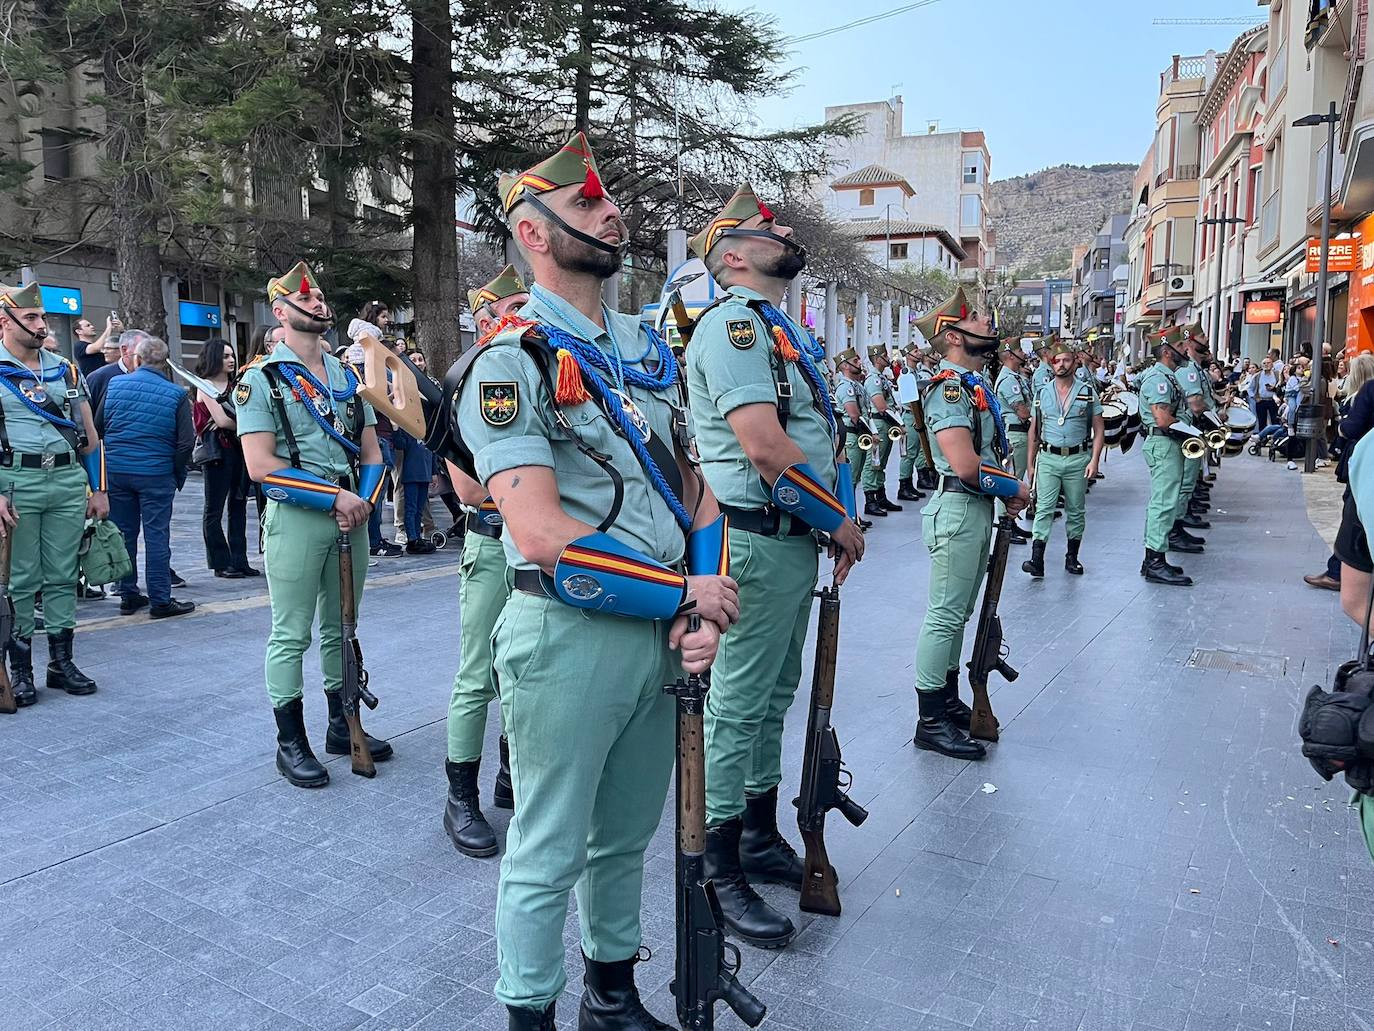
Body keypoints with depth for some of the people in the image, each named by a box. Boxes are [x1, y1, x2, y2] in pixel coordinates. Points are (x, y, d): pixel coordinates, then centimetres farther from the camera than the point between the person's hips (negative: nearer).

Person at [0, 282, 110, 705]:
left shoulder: (66, 370, 13)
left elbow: (89, 433, 15)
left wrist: (98, 488, 11)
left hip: (68, 480, 4)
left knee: (63, 576, 9)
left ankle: (61, 661, 18)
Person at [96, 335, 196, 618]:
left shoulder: (115, 384, 2)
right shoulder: (176, 394, -5)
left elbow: (97, 427, 9)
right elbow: (186, 441, -9)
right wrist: (177, 473, 4)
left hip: (116, 471, 3)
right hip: (156, 474, -3)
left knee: (124, 534, 12)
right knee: (156, 536, 1)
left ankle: (128, 596, 20)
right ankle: (160, 601, 3)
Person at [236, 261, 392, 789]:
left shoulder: (347, 376, 15)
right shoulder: (261, 379, -3)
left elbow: (371, 451, 13)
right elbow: (261, 466, -12)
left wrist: (364, 500, -6)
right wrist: (335, 497, -15)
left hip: (353, 513, 6)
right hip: (295, 518, -5)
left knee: (340, 628, 15)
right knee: (292, 635, 1)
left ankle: (342, 726, 27)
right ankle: (291, 743, 13)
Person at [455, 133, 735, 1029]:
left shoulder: (648, 348, 11)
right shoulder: (512, 364, -12)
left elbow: (692, 483, 11)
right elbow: (543, 535, -22)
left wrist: (704, 610, -4)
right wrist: (685, 593, -14)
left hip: (662, 635, 7)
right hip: (568, 639, -7)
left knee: (628, 836, 22)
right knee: (550, 854, 9)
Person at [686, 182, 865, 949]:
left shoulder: (776, 328, 18)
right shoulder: (734, 321, -13)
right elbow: (764, 445, -24)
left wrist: (831, 525, 8)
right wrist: (838, 519, -13)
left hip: (796, 539, 10)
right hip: (758, 543, -10)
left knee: (774, 698, 18)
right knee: (738, 706, -1)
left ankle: (763, 839, 34)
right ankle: (720, 874, 12)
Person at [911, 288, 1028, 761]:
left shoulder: (974, 383, 15)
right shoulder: (948, 387, -16)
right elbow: (966, 467, -24)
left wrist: (1008, 491, 7)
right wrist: (1014, 487, -9)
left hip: (979, 509, 10)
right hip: (958, 511, -10)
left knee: (958, 612, 17)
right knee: (945, 614, -4)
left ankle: (950, 703, 29)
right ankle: (931, 721, 4)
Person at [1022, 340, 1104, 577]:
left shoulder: (1088, 392, 3)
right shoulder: (1042, 393, 6)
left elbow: (1099, 429, 3)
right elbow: (1034, 431, 10)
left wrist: (1094, 460, -7)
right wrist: (1030, 464, 7)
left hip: (1078, 459, 0)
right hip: (1048, 459, 0)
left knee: (1076, 510, 9)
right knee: (1044, 508, -8)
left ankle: (1072, 557, 20)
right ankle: (1037, 559, -13)